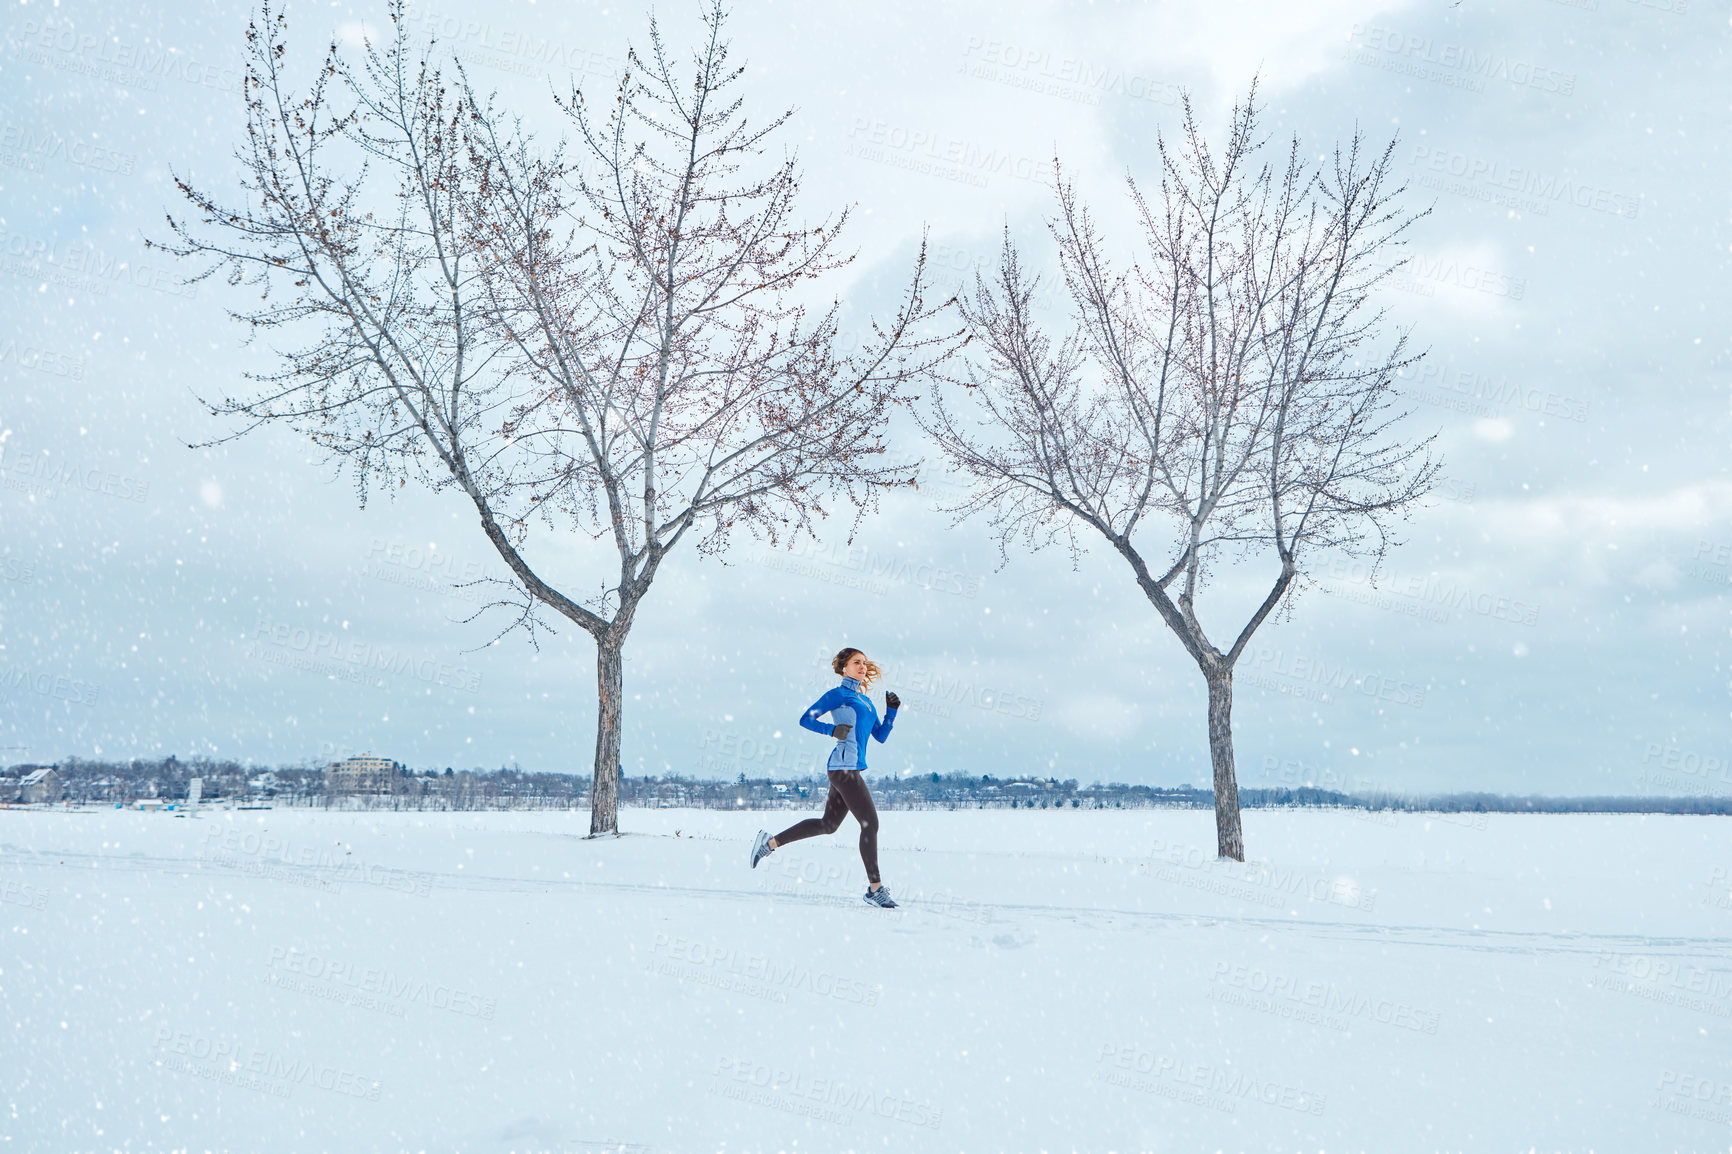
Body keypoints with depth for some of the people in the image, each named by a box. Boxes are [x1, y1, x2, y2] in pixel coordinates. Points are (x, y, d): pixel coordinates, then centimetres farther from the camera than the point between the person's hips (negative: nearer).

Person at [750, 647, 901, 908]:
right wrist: (832, 730, -19)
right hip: (844, 766, -9)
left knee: (828, 824, 16)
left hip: (850, 769, 9)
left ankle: (770, 842, 25)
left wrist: (892, 711, 6)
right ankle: (875, 888, -6)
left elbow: (881, 736, 19)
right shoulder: (838, 694, -2)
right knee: (870, 824, -11)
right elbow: (805, 719, -5)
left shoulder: (866, 701, 21)